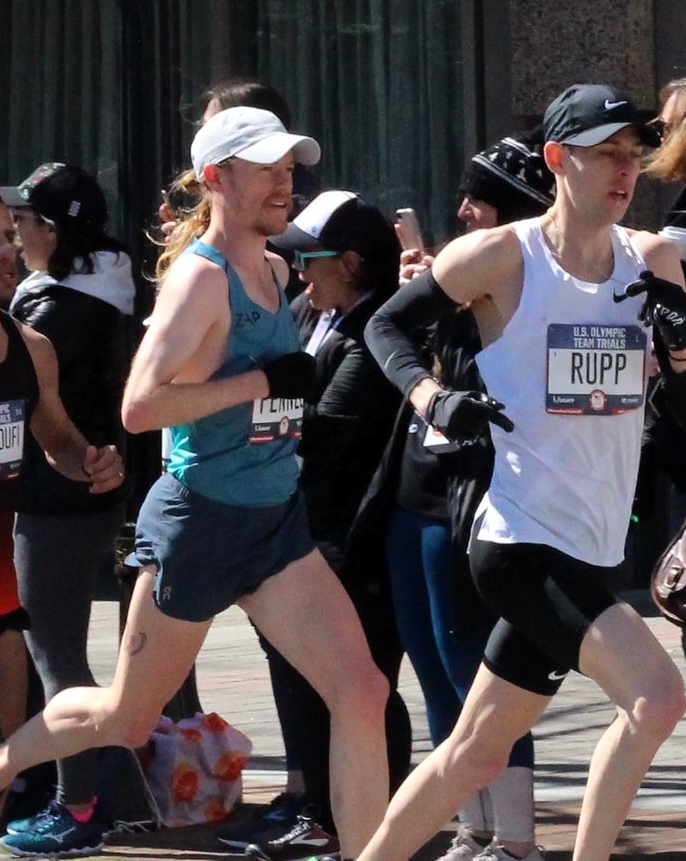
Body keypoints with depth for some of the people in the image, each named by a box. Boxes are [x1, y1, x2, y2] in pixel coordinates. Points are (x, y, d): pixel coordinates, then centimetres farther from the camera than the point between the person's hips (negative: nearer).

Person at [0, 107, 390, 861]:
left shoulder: (273, 269, 9)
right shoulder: (200, 275, -16)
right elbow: (140, 406, -26)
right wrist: (265, 381, -23)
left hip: (276, 521, 7)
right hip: (201, 520, -7)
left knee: (361, 692, -9)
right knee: (125, 720, 9)